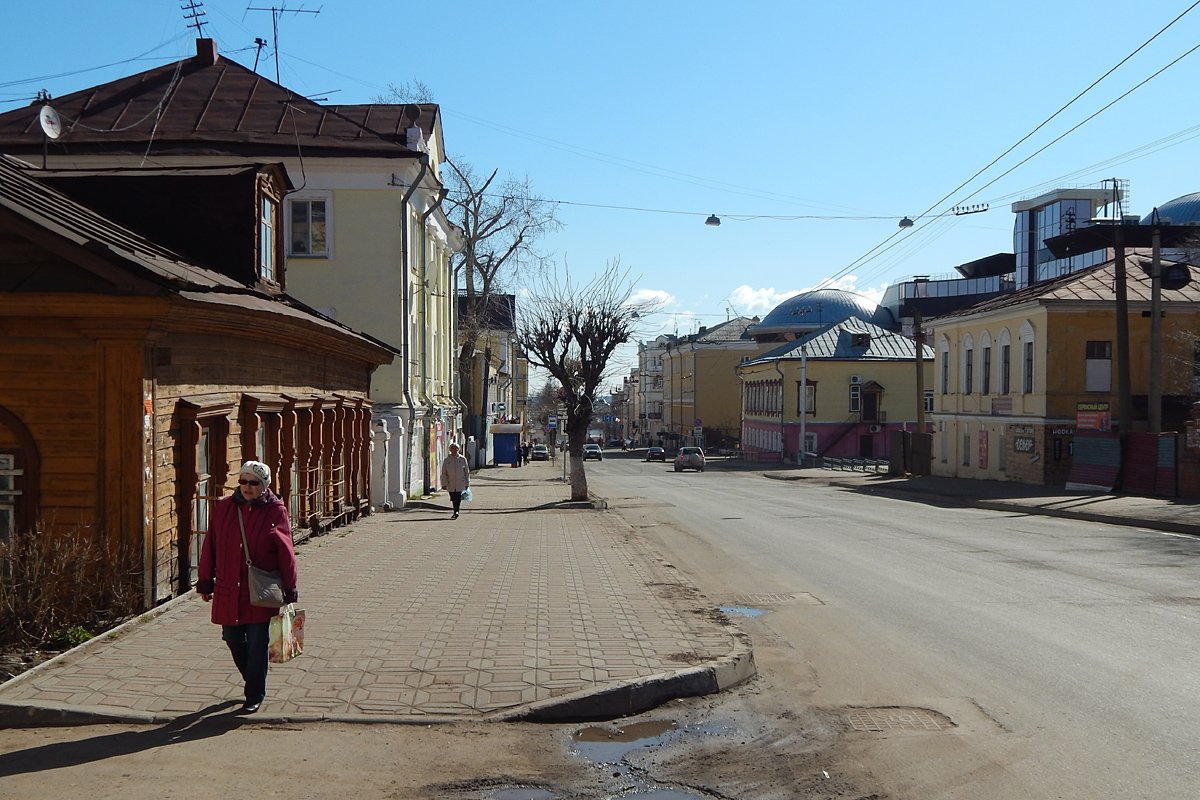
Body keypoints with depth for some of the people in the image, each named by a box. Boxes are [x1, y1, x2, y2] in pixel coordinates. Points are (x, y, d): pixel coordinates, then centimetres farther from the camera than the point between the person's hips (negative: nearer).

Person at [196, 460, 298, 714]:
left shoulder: (275, 511, -5)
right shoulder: (223, 508, 4)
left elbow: (286, 553, -4)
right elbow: (210, 547, 9)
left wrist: (289, 590, -5)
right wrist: (205, 583, 10)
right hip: (228, 591, 4)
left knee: (256, 645, 1)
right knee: (233, 640, 12)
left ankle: (254, 695, 15)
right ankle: (254, 682, 35)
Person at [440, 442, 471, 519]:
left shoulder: (462, 459, 1)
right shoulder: (447, 460, 3)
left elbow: (467, 472, 6)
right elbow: (444, 473, 5)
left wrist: (467, 483, 3)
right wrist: (444, 484, -1)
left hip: (460, 484, -2)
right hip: (451, 484, 2)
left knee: (458, 498, -14)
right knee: (453, 499, 8)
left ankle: (456, 512, -16)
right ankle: (456, 512, 23)